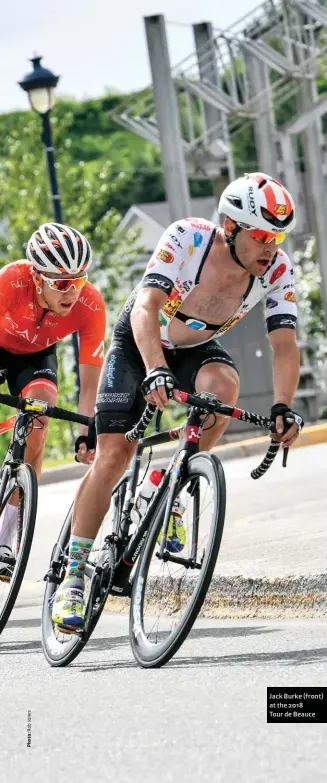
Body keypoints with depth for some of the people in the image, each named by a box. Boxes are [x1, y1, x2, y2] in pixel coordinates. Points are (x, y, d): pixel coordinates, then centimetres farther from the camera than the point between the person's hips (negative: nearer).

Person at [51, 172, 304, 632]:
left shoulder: (278, 271, -23)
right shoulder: (187, 239, -32)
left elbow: (285, 344, -25)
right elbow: (146, 308, -41)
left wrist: (283, 406, -42)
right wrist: (156, 372, -56)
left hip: (196, 348, 3)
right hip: (139, 342, -3)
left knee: (224, 386, -32)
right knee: (114, 455, -13)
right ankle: (73, 576, -4)